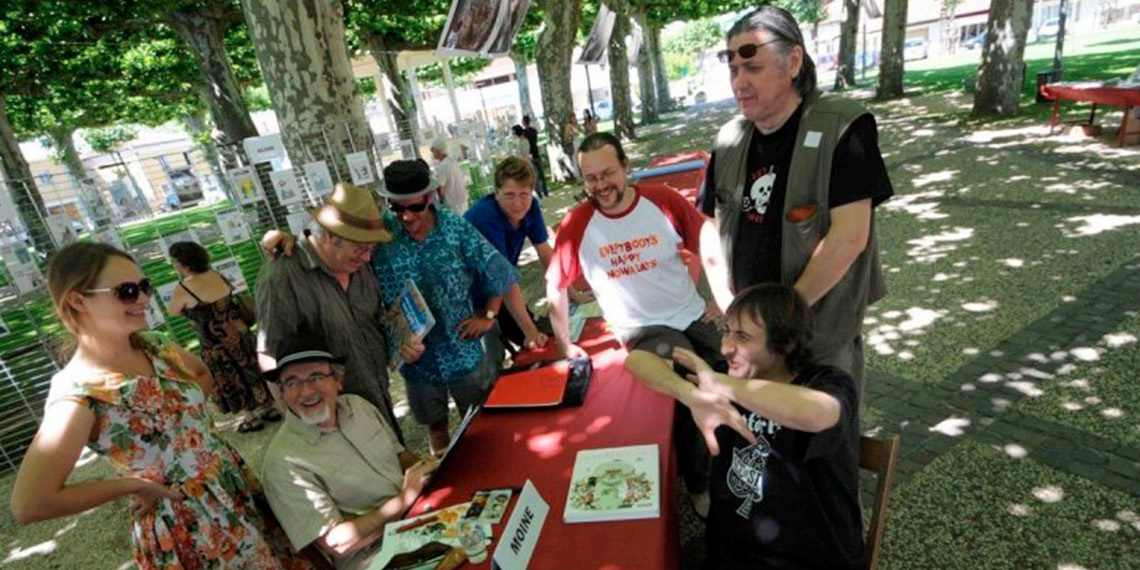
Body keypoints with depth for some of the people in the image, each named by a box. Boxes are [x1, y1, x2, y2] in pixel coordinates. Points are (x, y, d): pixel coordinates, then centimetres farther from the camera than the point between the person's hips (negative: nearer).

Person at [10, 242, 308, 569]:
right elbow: (28, 505, -27)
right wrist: (132, 484, -18)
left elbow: (203, 375, 19)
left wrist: (188, 415, 2)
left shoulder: (153, 345, -2)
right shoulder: (77, 392, -22)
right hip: (183, 526, -6)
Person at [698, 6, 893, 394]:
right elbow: (711, 229, 6)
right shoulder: (729, 140, 2)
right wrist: (730, 307, -4)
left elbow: (849, 236, -19)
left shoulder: (842, 128, -12)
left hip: (822, 333, -4)